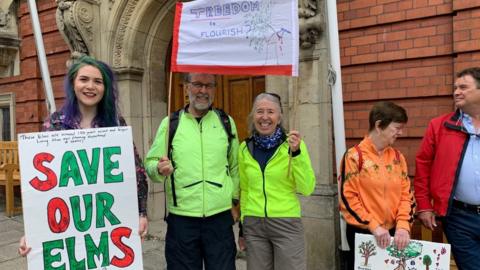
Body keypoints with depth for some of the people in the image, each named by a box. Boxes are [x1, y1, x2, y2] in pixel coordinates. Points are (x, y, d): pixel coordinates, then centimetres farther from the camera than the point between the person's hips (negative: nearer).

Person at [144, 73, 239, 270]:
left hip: (221, 217, 1)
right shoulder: (170, 123, 1)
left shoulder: (227, 122, 5)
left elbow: (235, 166, 9)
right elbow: (150, 163, 2)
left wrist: (235, 201, 7)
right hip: (181, 219, 0)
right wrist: (159, 169, -20)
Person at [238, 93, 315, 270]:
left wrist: (297, 153, -21)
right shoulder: (245, 148, 2)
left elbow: (306, 189, -12)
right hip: (253, 225, 3)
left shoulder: (292, 144, -6)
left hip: (287, 224, -2)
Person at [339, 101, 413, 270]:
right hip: (362, 233, -5)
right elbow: (347, 198, -13)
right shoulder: (354, 156, -11)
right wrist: (373, 226, -15)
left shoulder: (397, 157, 6)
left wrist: (403, 225, -8)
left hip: (393, 233, 5)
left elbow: (406, 194, 5)